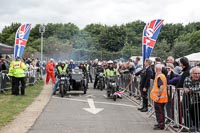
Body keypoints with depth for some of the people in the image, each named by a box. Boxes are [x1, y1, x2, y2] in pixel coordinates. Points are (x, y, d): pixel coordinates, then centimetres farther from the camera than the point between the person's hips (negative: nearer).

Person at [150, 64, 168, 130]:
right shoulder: (163, 75, 11)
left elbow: (161, 87, -30)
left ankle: (161, 125, 7)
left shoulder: (159, 77, -20)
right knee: (161, 111, 18)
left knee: (159, 111, 0)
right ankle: (161, 124, 29)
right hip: (163, 97, 10)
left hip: (159, 98, -10)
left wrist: (158, 96, -24)